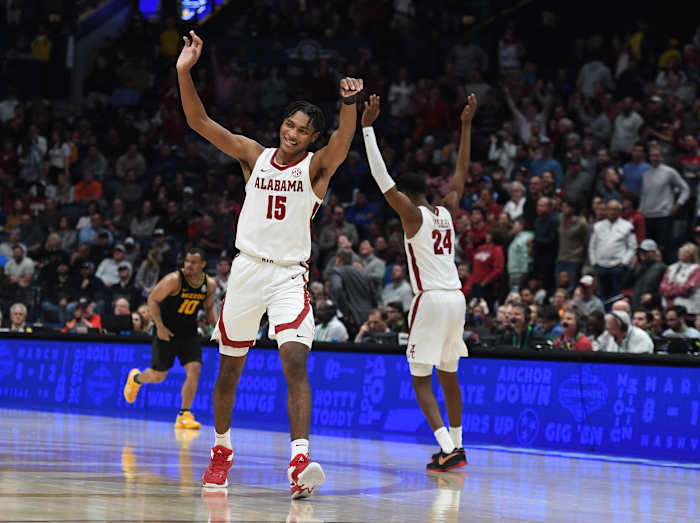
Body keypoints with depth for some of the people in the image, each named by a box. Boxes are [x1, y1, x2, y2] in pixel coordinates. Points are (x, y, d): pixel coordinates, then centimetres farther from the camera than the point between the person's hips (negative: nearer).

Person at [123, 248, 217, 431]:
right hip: (167, 332, -4)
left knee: (194, 369, -14)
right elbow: (152, 299, -11)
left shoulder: (209, 285, -4)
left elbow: (209, 307, 14)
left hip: (189, 333, 4)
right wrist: (159, 326, -19)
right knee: (158, 375, 3)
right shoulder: (174, 280, -20)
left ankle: (184, 415, -7)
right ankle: (135, 378, 39)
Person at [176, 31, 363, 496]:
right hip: (247, 269, 3)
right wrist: (185, 72, -15)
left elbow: (344, 140, -26)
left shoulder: (317, 165, -4)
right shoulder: (254, 155, 5)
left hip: (290, 275, -3)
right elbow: (200, 122, -1)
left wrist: (350, 103, -47)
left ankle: (300, 462, -29)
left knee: (295, 362, -20)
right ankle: (222, 452, 32)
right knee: (229, 368, 12)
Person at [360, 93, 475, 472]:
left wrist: (367, 127, -9)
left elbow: (381, 177, -10)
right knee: (448, 375, 19)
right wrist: (466, 126, 27)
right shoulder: (447, 211, 11)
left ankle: (447, 449, -18)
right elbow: (461, 173, 24)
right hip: (456, 299, 7)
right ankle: (456, 446, 23)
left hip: (430, 300, -7)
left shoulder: (412, 214, -5)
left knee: (421, 380, -3)